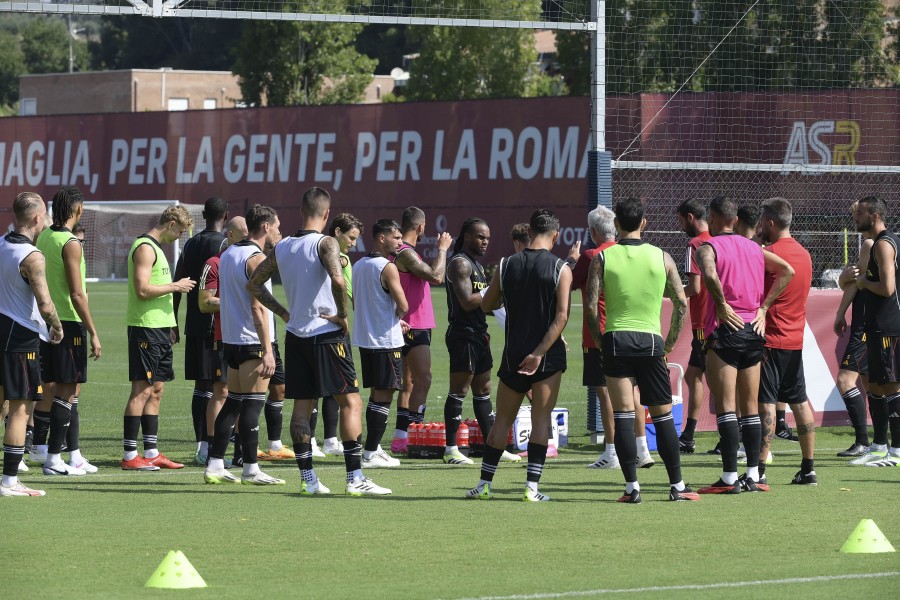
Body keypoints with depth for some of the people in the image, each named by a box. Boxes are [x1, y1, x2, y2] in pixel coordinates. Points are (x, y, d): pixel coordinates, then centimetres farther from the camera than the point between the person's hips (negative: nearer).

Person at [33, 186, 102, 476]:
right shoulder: (70, 243, -16)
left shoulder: (43, 237, 8)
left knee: (70, 388, 14)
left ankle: (75, 456, 18)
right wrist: (93, 333, -15)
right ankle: (53, 459, -3)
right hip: (69, 322, -8)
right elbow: (77, 294, -19)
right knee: (66, 390, -3)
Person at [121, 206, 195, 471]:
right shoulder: (145, 248, -13)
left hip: (160, 329, 10)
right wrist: (176, 286, -12)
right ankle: (130, 456, -8)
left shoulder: (156, 248, 19)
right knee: (142, 390, -9)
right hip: (145, 328, -10)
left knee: (156, 390, 10)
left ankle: (151, 453, 13)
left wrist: (170, 327, 20)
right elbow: (143, 290, -22)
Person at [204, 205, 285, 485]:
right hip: (253, 341, -9)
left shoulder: (228, 254, 14)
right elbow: (258, 307, -20)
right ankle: (250, 469, -4)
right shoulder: (256, 258, -13)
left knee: (233, 402, 13)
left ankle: (215, 465, 12)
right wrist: (267, 351, -21)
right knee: (252, 404, -6)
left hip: (232, 341, 9)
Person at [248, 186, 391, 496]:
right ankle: (355, 478, -7)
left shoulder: (282, 247, 8)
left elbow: (254, 283, 16)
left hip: (295, 335, 6)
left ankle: (308, 479, 8)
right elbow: (337, 279, -29)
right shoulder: (325, 243, -12)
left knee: (302, 406, 9)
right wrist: (343, 315, -15)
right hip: (326, 333, -6)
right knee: (350, 401, -2)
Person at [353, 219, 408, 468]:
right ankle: (370, 453, -6)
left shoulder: (359, 266, 11)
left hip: (364, 338, 8)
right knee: (384, 395, -4)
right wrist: (399, 316, 6)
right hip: (386, 340, -8)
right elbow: (403, 307, -19)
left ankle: (374, 448, 20)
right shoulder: (388, 268, -15)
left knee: (376, 393, 16)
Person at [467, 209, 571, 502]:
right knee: (541, 420, 2)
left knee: (502, 420, 12)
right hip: (548, 356, -2)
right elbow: (562, 316, -15)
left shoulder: (506, 266, 1)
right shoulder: (561, 268, -7)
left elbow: (486, 305, 11)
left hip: (513, 354, 2)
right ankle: (532, 487, -5)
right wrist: (539, 352, -16)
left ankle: (484, 484, 13)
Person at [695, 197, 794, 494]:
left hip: (725, 328, -6)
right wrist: (763, 307, 6)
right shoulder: (753, 247, 13)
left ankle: (729, 478, -9)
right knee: (750, 406, 11)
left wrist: (722, 305, -13)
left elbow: (710, 274, -26)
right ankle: (752, 476, 10)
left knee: (725, 406, -6)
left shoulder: (707, 247, -5)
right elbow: (787, 271, 7)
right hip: (753, 330, 6)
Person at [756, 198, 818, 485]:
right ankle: (808, 468, 11)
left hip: (770, 340, -8)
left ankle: (759, 470, -11)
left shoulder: (769, 253, -14)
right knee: (799, 402, 10)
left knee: (766, 403, -8)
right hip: (796, 340, 8)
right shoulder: (804, 254, 11)